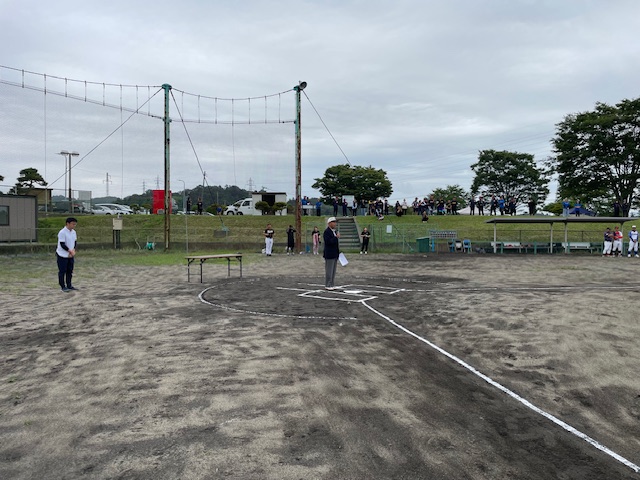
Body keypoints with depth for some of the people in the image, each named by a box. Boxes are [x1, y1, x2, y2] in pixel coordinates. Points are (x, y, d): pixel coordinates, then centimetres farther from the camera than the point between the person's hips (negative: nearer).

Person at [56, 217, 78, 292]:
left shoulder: (73, 232, 5)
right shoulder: (62, 232, -19)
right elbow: (62, 244, -20)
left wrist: (73, 250, -4)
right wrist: (70, 251, -18)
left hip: (71, 255, 7)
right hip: (62, 255, -7)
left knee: (70, 271, 11)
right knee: (62, 271, 2)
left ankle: (69, 285, 21)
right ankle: (63, 286, 9)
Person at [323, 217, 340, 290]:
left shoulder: (335, 231, 14)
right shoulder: (326, 232, -13)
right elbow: (328, 242, -24)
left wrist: (338, 252, 17)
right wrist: (336, 237, -23)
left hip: (335, 255, 8)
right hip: (329, 255, -8)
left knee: (333, 271, 10)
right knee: (329, 271, -4)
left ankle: (332, 285, 16)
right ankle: (328, 286, 2)